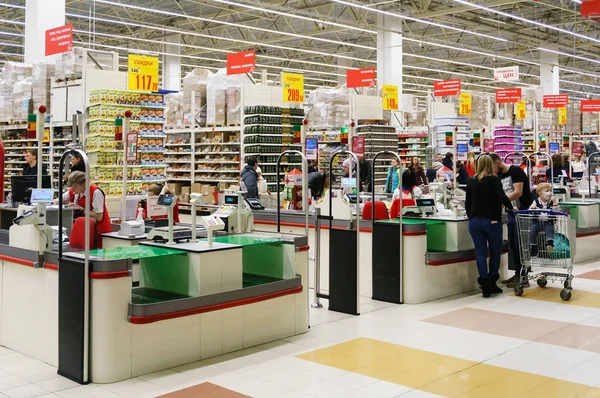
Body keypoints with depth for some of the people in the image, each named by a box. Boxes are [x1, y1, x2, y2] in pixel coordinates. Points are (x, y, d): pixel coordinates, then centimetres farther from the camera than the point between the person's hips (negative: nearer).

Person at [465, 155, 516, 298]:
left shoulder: (471, 181, 6)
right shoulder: (494, 180, -7)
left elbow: (468, 202, 11)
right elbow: (502, 197, -18)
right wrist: (511, 207, -1)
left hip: (474, 221, 3)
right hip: (492, 221, -3)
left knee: (480, 253, 4)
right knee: (495, 252, 12)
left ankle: (485, 285, 1)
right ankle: (491, 284, 15)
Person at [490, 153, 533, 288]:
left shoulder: (515, 171, -13)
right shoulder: (500, 176, 12)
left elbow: (518, 192, -22)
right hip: (511, 213, 8)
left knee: (520, 245, -6)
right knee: (512, 246, 11)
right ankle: (517, 274, 21)